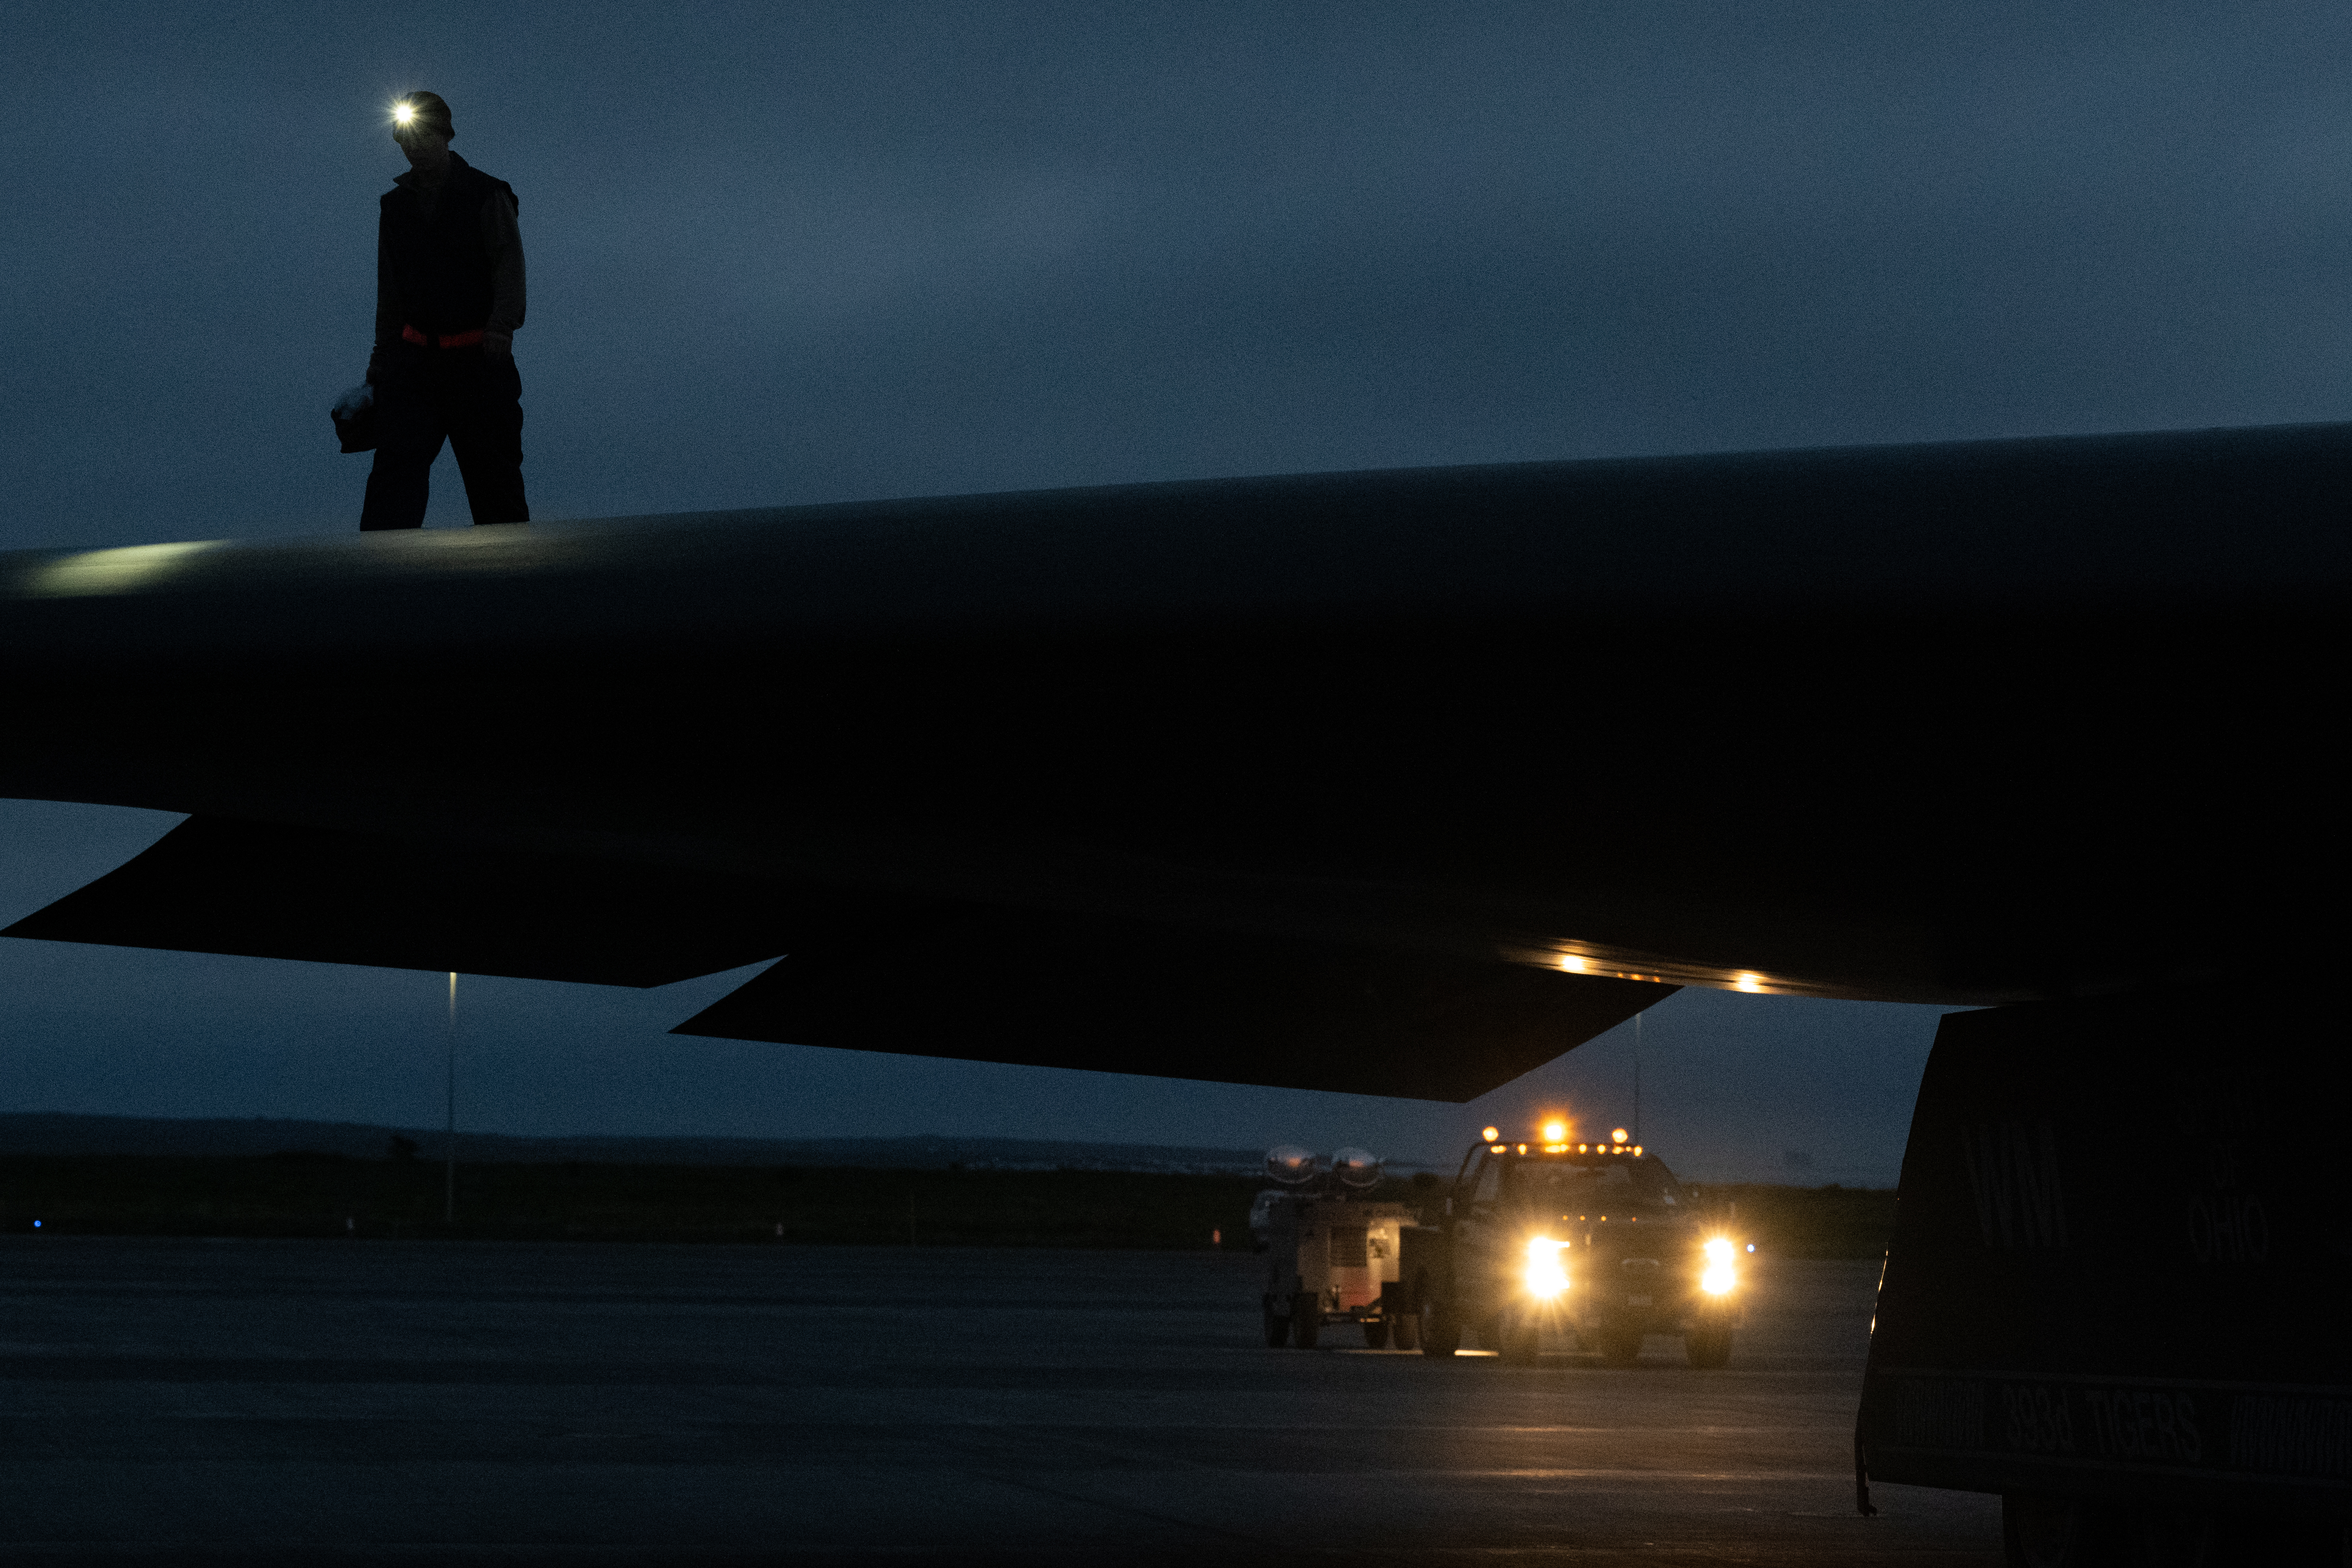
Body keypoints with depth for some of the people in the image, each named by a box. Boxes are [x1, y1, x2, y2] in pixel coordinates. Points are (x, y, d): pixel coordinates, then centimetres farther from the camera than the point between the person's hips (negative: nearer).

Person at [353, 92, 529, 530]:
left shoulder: (487, 195, 2)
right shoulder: (396, 206, 15)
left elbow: (509, 263, -9)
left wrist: (501, 324, -26)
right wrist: (380, 363, 16)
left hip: (480, 357, -3)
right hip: (415, 358, 3)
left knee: (495, 475, 2)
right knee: (396, 465, -13)